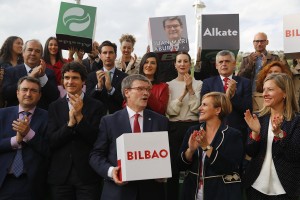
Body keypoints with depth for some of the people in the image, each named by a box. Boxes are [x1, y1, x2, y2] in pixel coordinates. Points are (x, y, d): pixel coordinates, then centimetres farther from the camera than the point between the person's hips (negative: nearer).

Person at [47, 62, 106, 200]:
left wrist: (79, 117, -19)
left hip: (87, 174, -2)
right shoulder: (54, 107, 4)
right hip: (60, 174, 2)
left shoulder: (97, 106, -2)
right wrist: (69, 123, -18)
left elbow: (97, 140, -8)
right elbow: (51, 141, -3)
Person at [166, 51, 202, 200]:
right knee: (172, 167, 3)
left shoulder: (198, 84, 3)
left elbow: (197, 109, -7)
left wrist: (190, 89, -18)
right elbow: (170, 111, -6)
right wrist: (183, 93, -17)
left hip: (193, 127, 0)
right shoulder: (169, 85, 5)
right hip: (174, 128, 1)